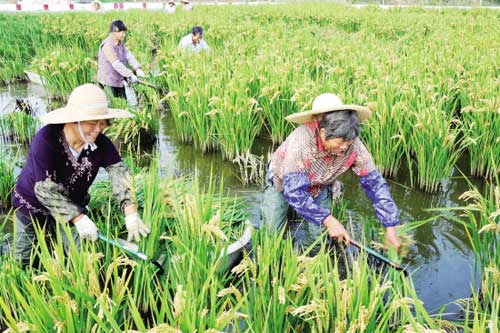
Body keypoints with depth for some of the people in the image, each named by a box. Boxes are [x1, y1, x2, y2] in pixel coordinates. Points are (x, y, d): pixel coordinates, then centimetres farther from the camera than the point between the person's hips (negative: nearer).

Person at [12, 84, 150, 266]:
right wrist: (79, 219, -39)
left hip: (72, 207, 3)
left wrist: (131, 213, -46)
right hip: (33, 205, -3)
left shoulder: (101, 143, -20)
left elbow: (119, 172, -31)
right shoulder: (46, 140, -31)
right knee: (23, 263, 13)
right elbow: (45, 189, -32)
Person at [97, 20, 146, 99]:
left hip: (119, 80, 8)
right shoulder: (107, 45, -21)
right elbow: (116, 64, -28)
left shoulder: (120, 43, 8)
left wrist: (138, 69, -14)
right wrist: (130, 75, -29)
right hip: (109, 82, -8)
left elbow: (129, 56, 0)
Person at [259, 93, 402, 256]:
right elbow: (293, 191, -39)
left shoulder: (353, 145, -29)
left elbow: (375, 183, -21)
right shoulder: (301, 140, -40)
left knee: (317, 239, -6)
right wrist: (329, 220, -42)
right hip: (282, 183, -3)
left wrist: (390, 229, -22)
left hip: (319, 189, 3)